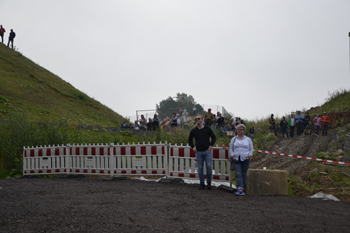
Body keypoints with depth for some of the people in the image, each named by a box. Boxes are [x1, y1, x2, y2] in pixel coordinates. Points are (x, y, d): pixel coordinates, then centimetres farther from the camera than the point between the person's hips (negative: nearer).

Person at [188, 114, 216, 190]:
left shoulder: (207, 129, 4)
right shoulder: (193, 130, 8)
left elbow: (214, 137, 12)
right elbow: (190, 140, 20)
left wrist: (211, 145, -2)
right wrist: (193, 147, 5)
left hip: (207, 151, -2)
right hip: (199, 152, 2)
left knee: (209, 167, -8)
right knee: (200, 168, 3)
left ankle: (209, 183, 6)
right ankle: (202, 184, 11)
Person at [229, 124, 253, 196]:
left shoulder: (248, 139, 9)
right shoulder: (233, 139, 13)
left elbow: (251, 149, 11)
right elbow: (231, 149, 15)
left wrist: (249, 156, -4)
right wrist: (232, 155, 0)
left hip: (245, 159, 0)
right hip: (236, 159, 1)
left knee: (244, 174, 2)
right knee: (238, 174, -11)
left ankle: (241, 189, 11)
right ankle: (240, 189, -19)